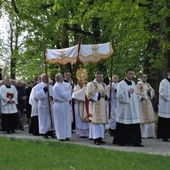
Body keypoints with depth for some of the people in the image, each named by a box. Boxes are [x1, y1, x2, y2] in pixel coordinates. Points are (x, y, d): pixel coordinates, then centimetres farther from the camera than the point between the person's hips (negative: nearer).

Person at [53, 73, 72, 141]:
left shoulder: (63, 84, 10)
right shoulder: (57, 87, -17)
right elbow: (64, 95, -20)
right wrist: (69, 91, -6)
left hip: (65, 105, 9)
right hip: (60, 105, -9)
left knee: (66, 121, 12)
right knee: (61, 122, -1)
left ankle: (66, 135, 19)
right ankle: (61, 136, 6)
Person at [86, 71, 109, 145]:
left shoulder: (103, 85, 17)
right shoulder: (91, 84, -2)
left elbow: (107, 94, 17)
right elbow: (89, 94, -10)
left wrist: (105, 95, -5)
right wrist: (98, 94, -14)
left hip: (102, 106, 6)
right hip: (95, 106, -6)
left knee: (102, 122, 4)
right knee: (96, 121, -10)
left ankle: (100, 137, 8)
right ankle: (96, 138, -9)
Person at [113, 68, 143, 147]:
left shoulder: (133, 83, 13)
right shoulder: (121, 84, -5)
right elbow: (119, 95, -12)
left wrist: (137, 102, 10)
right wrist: (128, 92, -15)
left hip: (133, 108, 6)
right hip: (124, 108, -6)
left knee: (135, 125, 0)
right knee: (123, 126, -1)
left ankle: (135, 142, 2)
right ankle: (121, 141, 11)